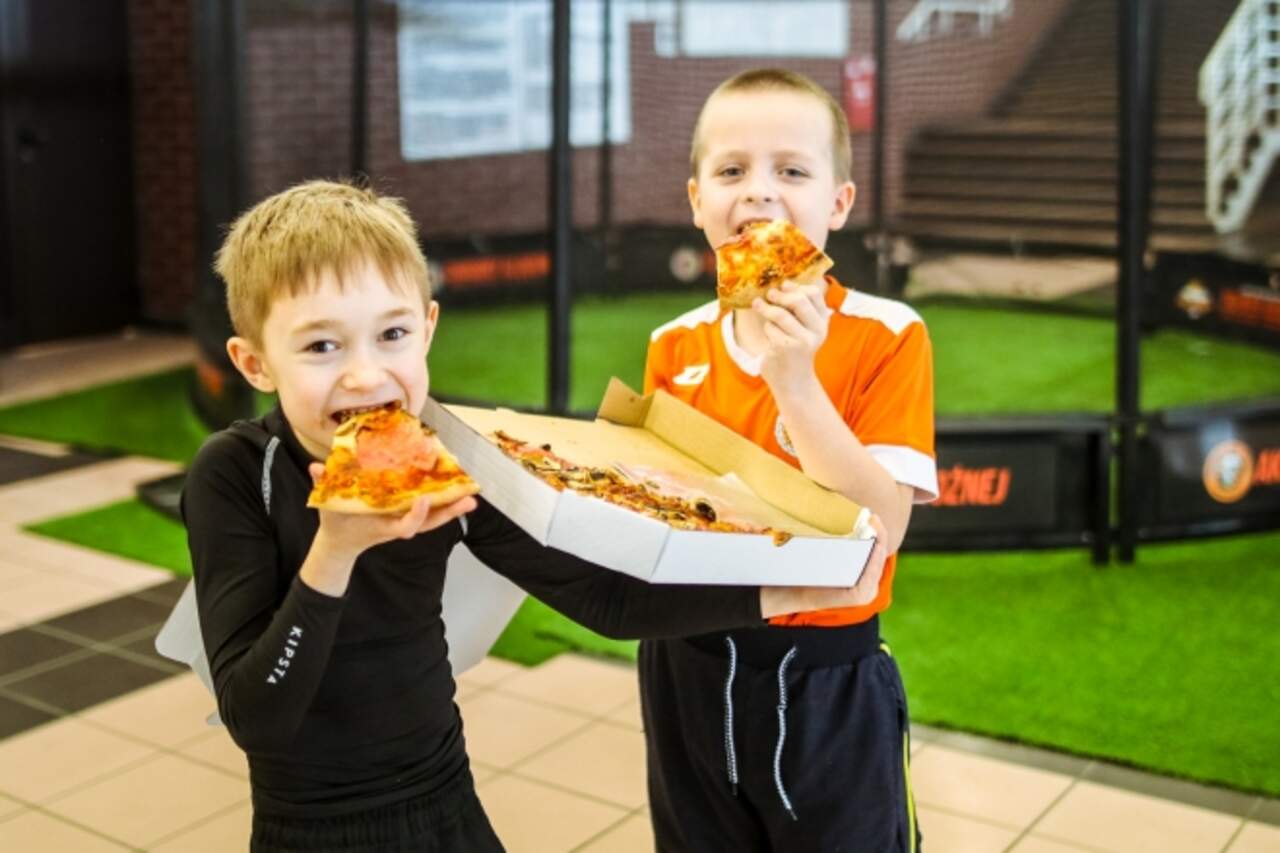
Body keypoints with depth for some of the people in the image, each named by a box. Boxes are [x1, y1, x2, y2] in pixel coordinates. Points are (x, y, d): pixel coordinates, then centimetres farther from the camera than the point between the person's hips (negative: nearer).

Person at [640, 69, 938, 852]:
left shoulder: (886, 337, -14)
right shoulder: (674, 347, -1)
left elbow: (880, 530, -21)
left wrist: (795, 381, -28)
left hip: (825, 688, -4)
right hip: (688, 674, 4)